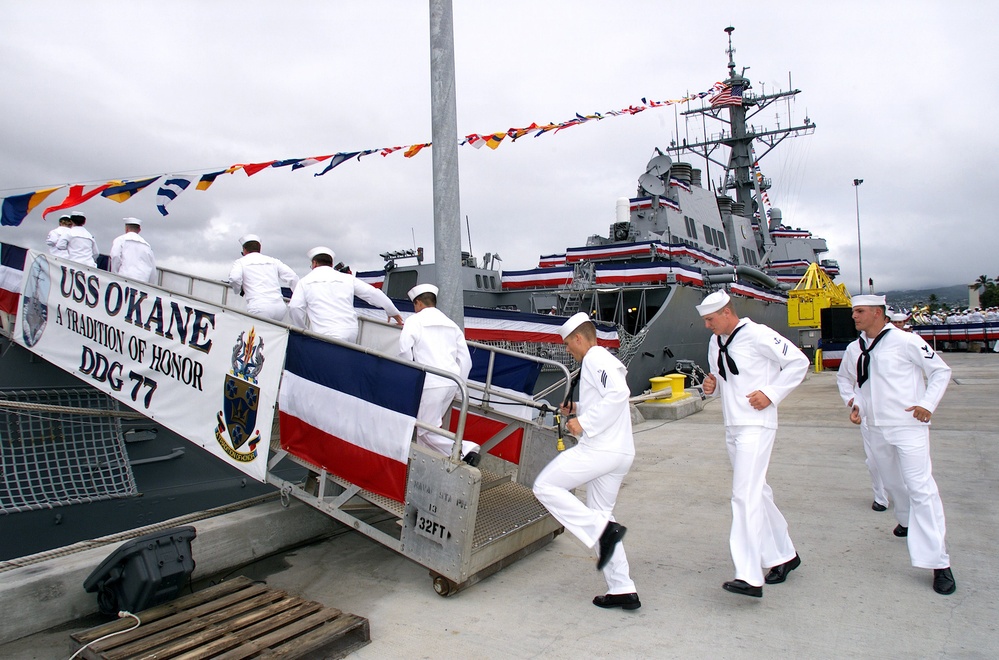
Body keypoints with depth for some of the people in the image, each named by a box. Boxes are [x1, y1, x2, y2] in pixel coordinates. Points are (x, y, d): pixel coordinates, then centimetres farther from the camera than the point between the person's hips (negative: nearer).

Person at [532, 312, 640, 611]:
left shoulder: (594, 359, -10)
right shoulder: (607, 360, 21)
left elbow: (619, 394, -25)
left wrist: (585, 424, -20)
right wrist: (579, 409, 16)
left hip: (600, 450, -10)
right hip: (621, 452, 10)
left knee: (545, 486, -3)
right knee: (599, 515, 15)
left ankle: (604, 530, -9)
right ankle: (623, 590, 17)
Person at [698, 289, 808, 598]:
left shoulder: (757, 335, -12)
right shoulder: (715, 343, 12)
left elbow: (798, 361, -9)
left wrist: (771, 393, -16)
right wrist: (712, 385, 1)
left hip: (756, 425, -9)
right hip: (732, 427, 9)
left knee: (745, 496, -15)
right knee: (757, 492, 17)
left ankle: (749, 577, -15)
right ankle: (784, 555, 33)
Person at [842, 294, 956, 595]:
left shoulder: (905, 341, -12)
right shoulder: (856, 348, 6)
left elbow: (941, 371, -3)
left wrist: (928, 405, -12)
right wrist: (857, 405, 1)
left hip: (909, 427, -6)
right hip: (877, 429, 6)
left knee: (921, 488, -11)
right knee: (892, 482, 20)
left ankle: (939, 563, -7)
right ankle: (907, 521, 49)